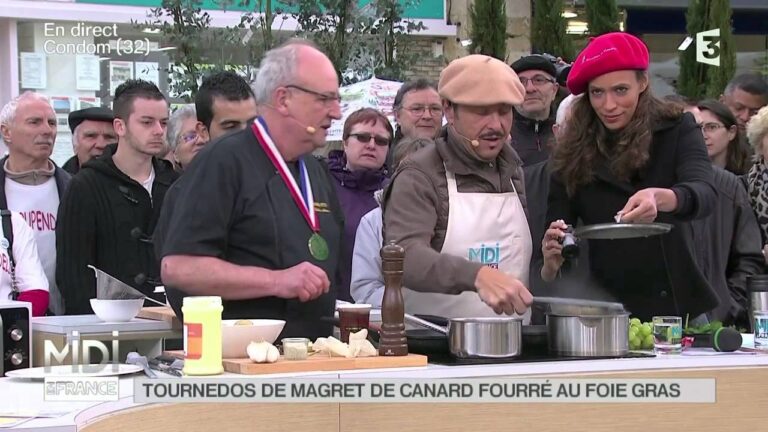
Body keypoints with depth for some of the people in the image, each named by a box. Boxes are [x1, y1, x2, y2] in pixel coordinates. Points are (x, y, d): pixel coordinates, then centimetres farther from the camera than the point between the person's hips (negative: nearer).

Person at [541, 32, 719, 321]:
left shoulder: (677, 130, -3)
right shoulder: (573, 152, 1)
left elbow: (705, 194, -19)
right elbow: (557, 228, -1)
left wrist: (660, 198, -40)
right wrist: (551, 263, -24)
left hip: (677, 306, -1)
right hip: (606, 312, 1)